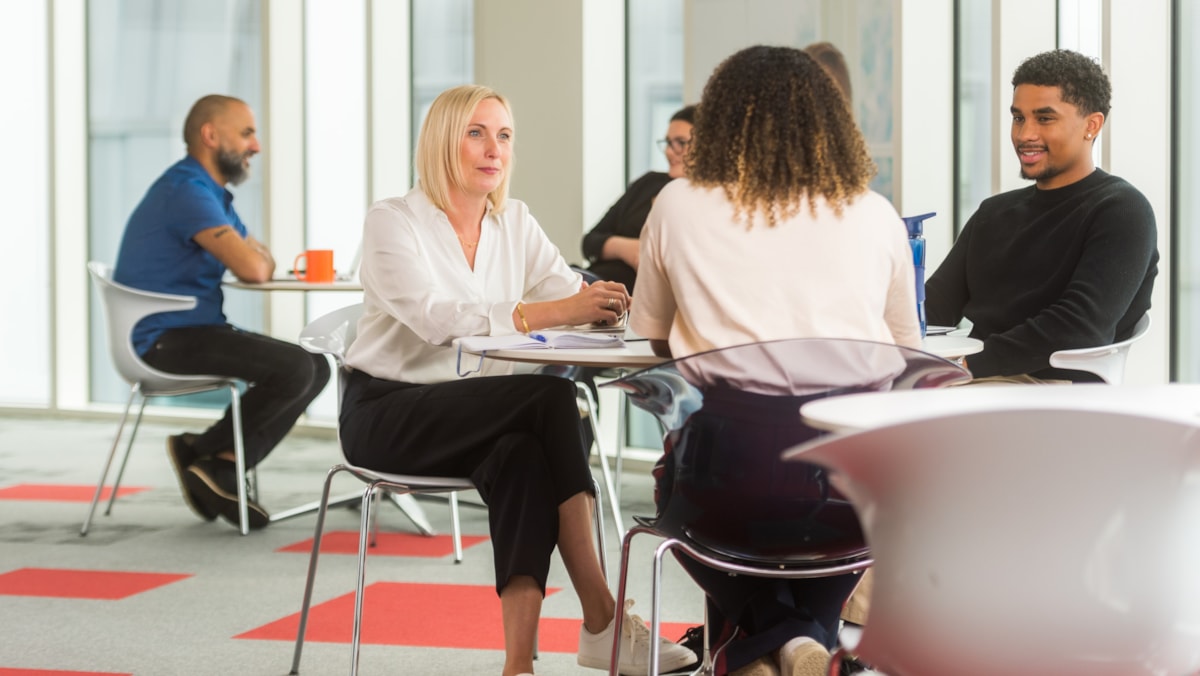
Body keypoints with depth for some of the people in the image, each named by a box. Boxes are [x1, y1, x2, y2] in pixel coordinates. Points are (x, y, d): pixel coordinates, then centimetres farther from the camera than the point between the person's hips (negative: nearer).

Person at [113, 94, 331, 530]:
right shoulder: (187, 191, -16)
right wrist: (256, 258, -2)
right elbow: (251, 268, -26)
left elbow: (264, 263, 18)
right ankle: (204, 452, -6)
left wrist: (258, 259, -7)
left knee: (316, 367, 2)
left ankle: (221, 470, -1)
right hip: (166, 340, -10)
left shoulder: (212, 194, 18)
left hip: (197, 331, 10)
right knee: (294, 370, -23)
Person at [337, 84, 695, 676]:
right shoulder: (392, 222, -10)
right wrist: (550, 312, -39)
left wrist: (604, 305, -32)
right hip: (387, 415, -5)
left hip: (477, 415, 5)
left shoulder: (515, 223, 8)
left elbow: (573, 297, -6)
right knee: (551, 396, -29)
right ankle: (600, 616, -30)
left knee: (524, 453, -33)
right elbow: (436, 317, -28)